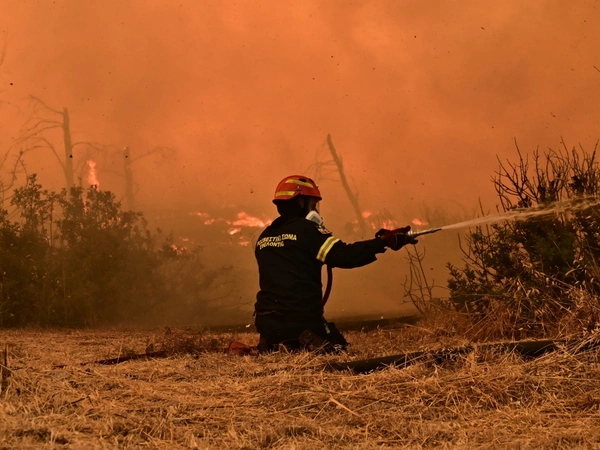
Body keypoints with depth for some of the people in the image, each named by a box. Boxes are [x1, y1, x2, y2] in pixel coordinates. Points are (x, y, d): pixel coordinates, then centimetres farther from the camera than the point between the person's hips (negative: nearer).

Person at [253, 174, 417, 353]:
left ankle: (270, 346, 3)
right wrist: (383, 241, -15)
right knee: (337, 350, 13)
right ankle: (310, 344, -14)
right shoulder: (306, 230, -8)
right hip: (302, 321, -6)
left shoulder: (264, 237, 12)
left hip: (267, 322, 6)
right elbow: (345, 256, -19)